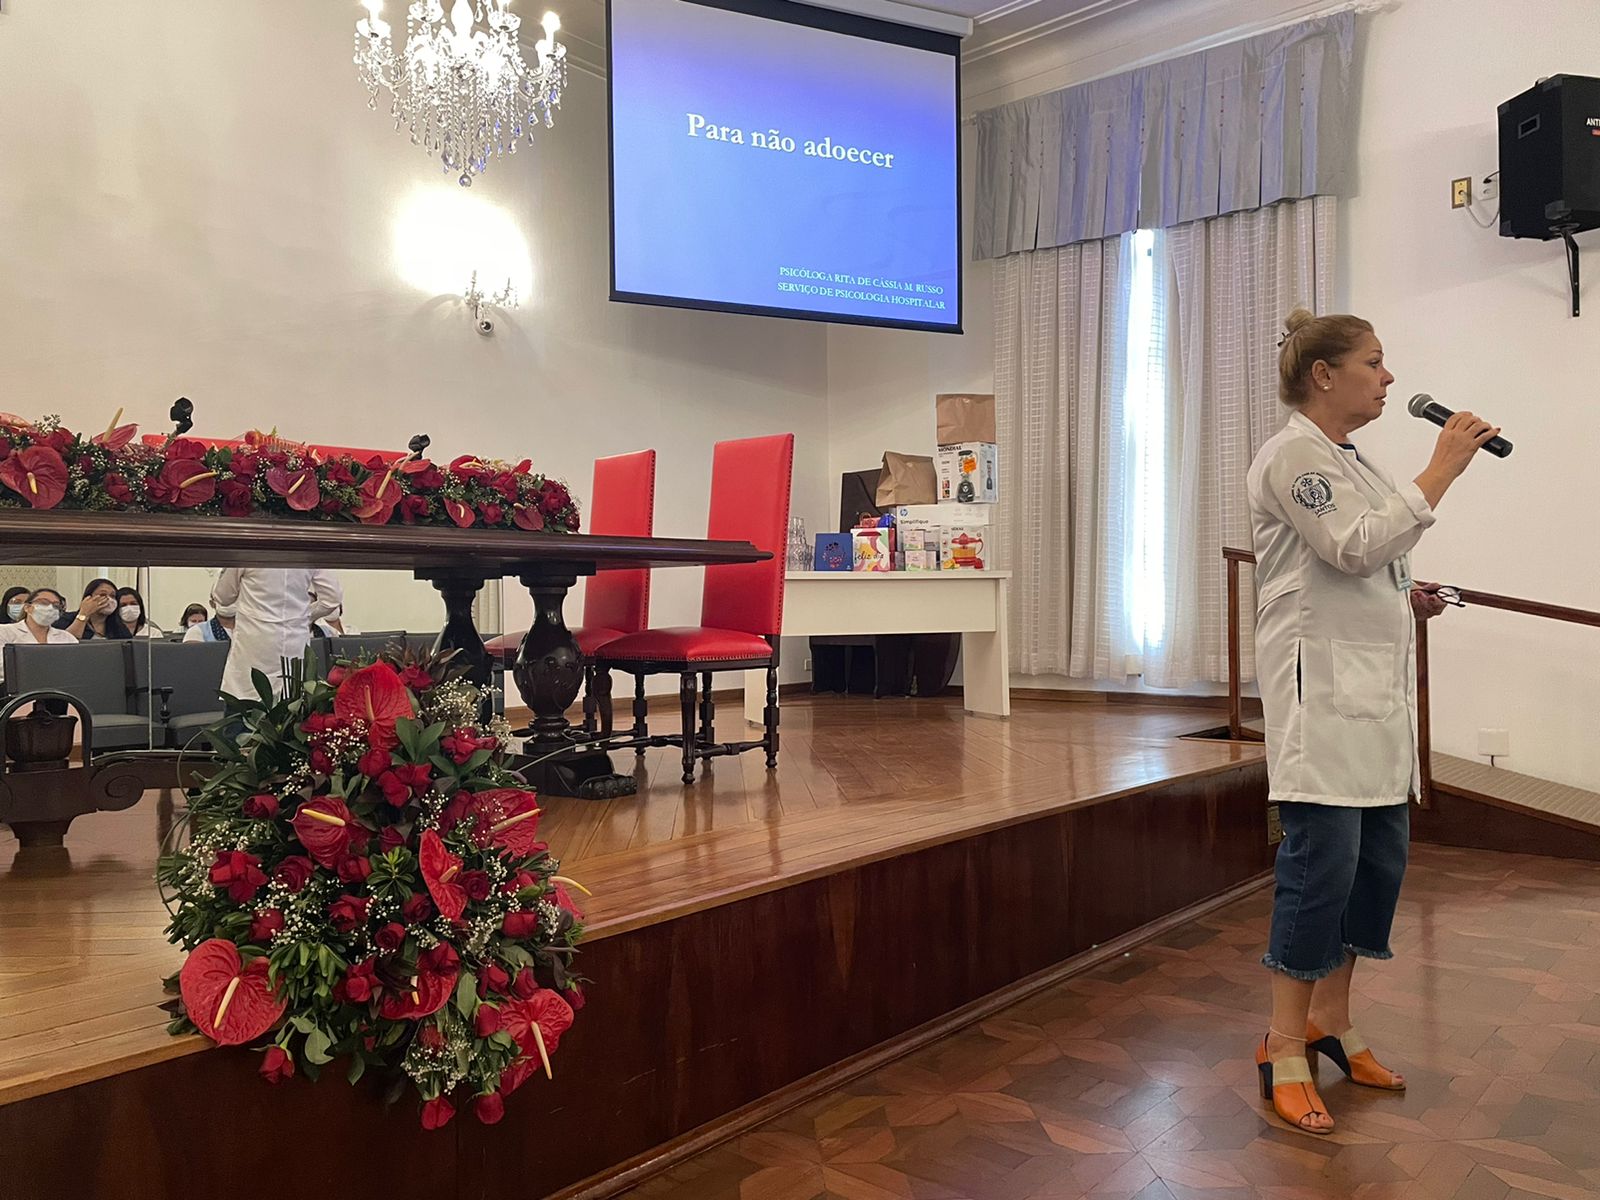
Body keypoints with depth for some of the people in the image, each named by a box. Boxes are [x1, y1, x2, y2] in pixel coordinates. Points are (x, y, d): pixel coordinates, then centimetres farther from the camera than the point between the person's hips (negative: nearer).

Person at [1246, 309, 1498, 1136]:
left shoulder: (1351, 460, 18)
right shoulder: (1292, 455, -10)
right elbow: (1357, 547, -20)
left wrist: (1408, 599, 8)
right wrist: (1444, 469, -16)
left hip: (1376, 686, 9)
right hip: (1321, 686, -9)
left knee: (1378, 859, 11)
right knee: (1322, 861, -8)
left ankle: (1330, 1021, 26)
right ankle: (1284, 1050, 5)